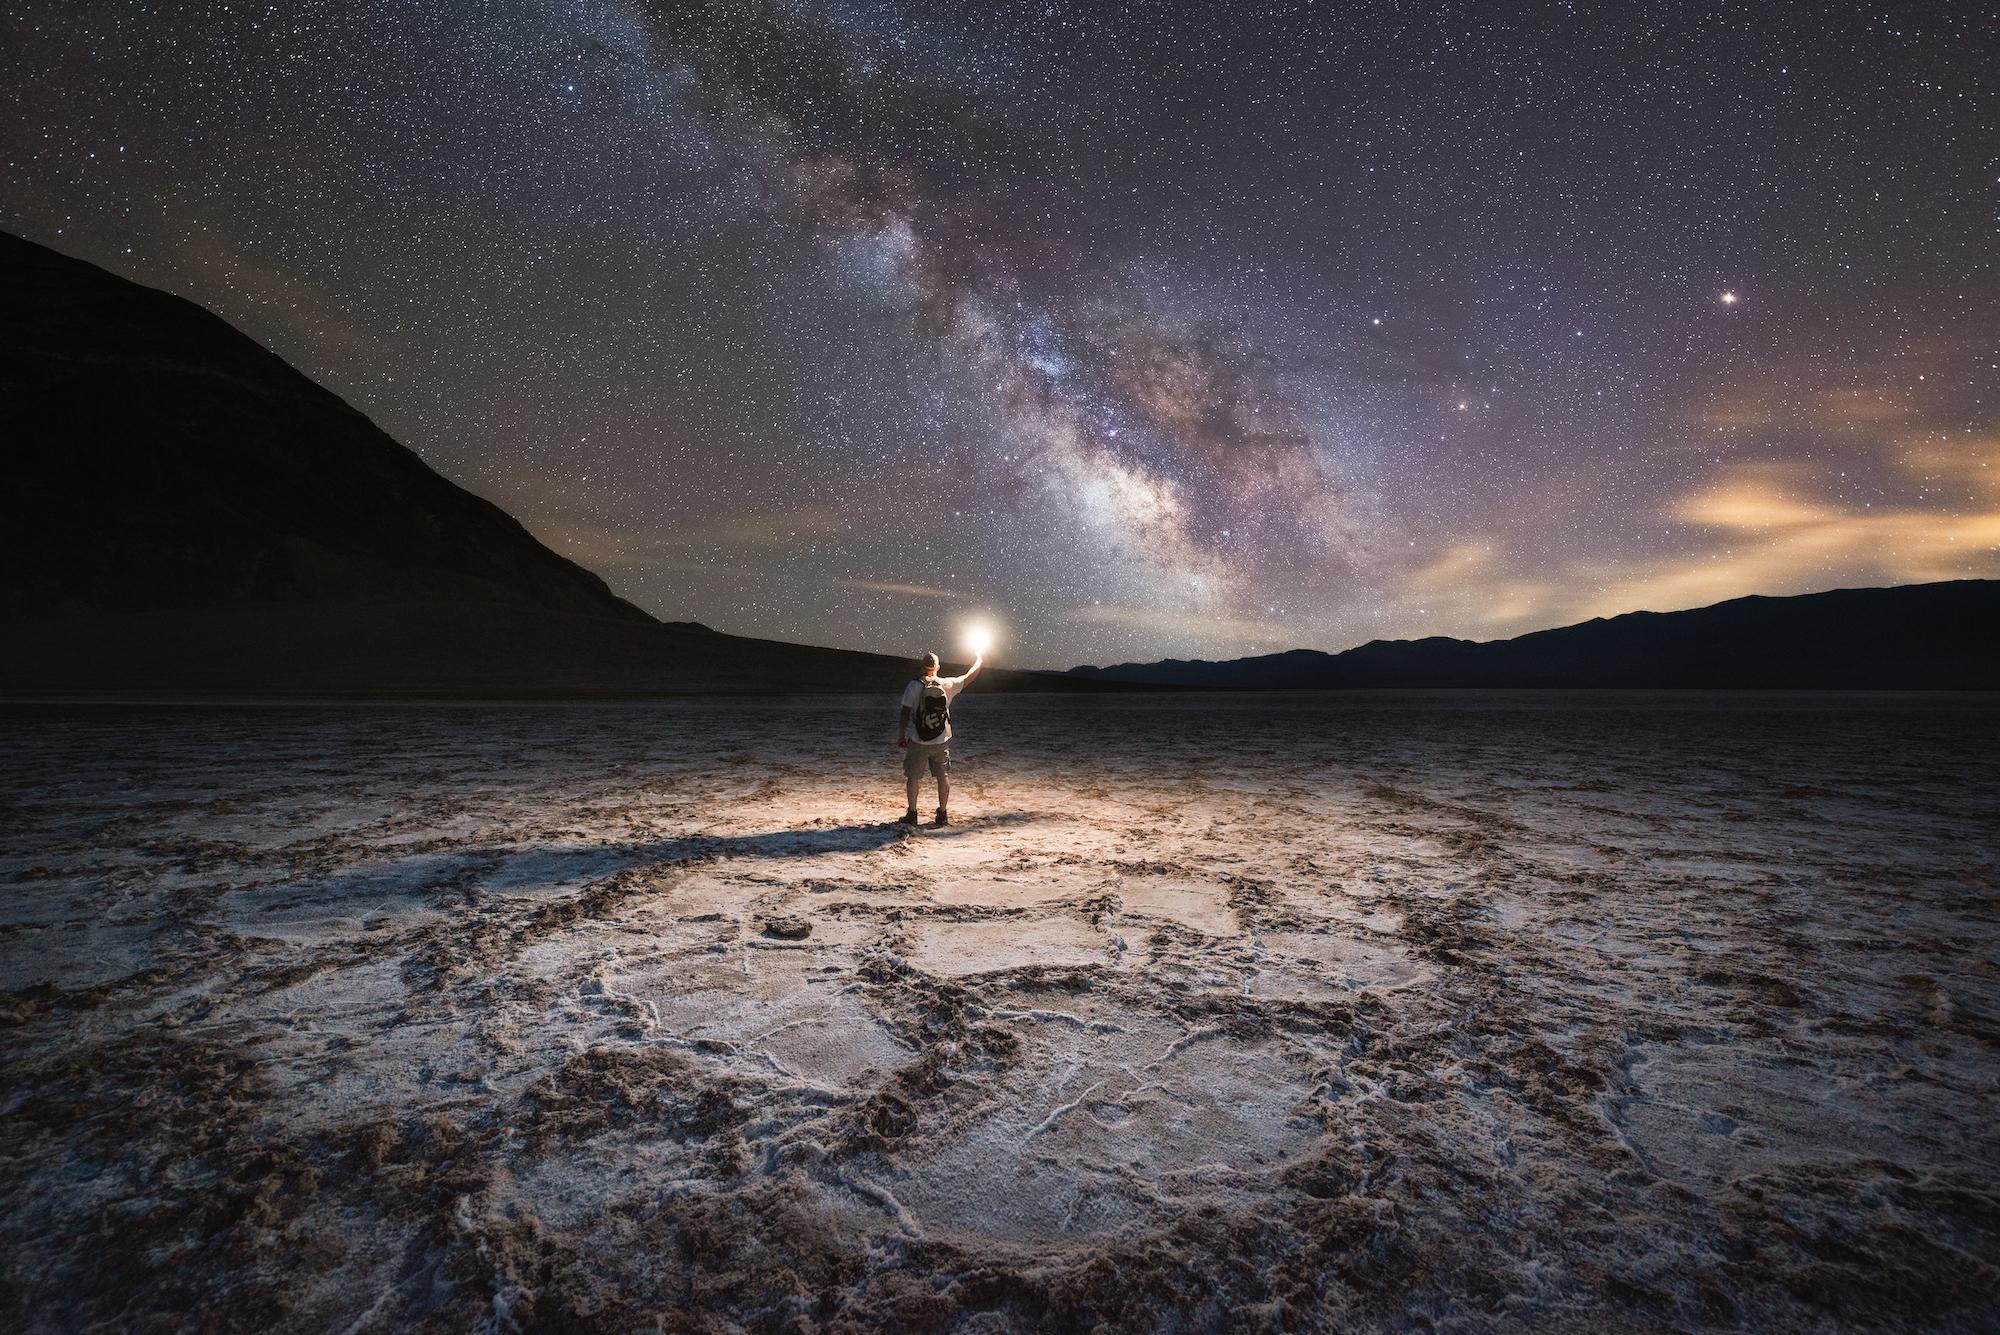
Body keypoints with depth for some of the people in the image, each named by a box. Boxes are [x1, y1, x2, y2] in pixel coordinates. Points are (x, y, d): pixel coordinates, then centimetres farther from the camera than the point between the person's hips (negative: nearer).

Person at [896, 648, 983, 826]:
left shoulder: (914, 686, -9)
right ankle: (943, 814, 17)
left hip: (917, 741, -2)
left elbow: (905, 714, -9)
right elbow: (969, 677, 13)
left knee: (913, 776, 9)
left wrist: (900, 736, 1)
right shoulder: (947, 685, -2)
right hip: (941, 741, 2)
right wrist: (979, 661, 30)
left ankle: (912, 814, 11)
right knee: (943, 776, 12)